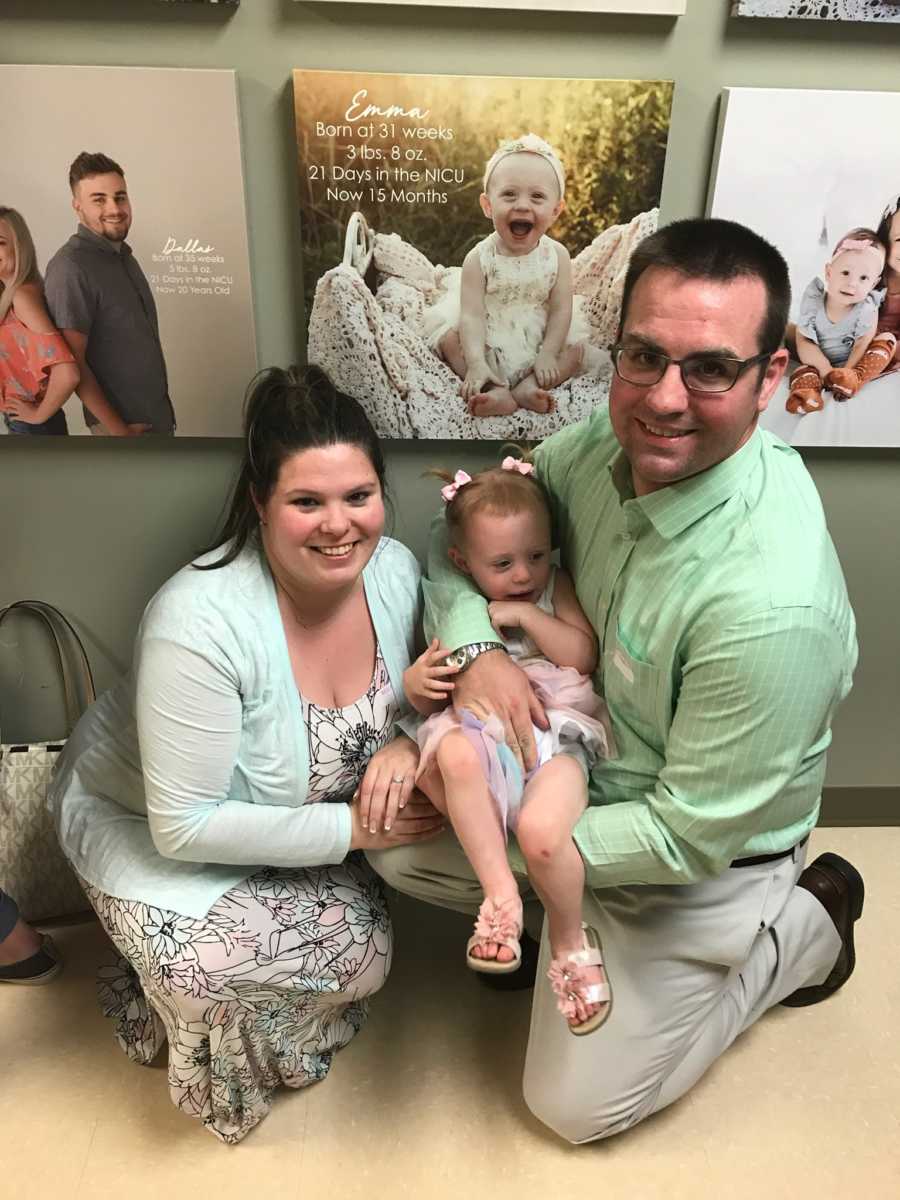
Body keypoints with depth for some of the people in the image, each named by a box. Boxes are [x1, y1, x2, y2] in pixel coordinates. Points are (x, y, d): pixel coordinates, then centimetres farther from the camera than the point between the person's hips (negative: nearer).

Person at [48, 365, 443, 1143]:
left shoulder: (395, 568, -19)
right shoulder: (201, 623, -36)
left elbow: (414, 692, -2)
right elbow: (186, 825, -29)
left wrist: (406, 743, -25)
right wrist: (351, 828, -29)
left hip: (302, 822, 5)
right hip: (148, 822, -5)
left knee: (365, 956, -10)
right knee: (208, 967, -28)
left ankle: (179, 991, 17)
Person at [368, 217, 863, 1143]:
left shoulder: (772, 605, -38)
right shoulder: (611, 442, -17)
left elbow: (688, 838, -27)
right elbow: (459, 539, -4)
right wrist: (474, 648, -24)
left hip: (698, 866, -5)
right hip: (586, 770, 6)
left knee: (576, 1104, 11)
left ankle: (802, 927, 21)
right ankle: (569, 921, 22)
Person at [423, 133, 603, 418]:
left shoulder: (557, 255, -10)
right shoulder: (479, 258, -16)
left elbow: (560, 309, -9)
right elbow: (472, 314, -22)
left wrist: (548, 353, -21)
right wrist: (476, 363, -34)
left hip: (537, 341, 1)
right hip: (489, 340, -1)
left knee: (577, 349, -13)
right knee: (448, 338, -22)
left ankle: (527, 387, -27)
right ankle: (496, 391, -32)